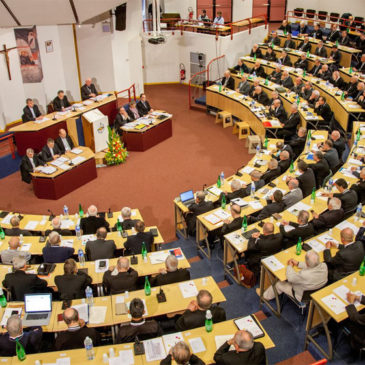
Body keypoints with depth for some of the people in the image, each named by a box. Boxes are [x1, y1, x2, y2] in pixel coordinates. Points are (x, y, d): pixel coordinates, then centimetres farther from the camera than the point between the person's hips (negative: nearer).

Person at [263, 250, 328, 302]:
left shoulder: (304, 275, -43)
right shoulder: (324, 266, -26)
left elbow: (290, 277, -22)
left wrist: (289, 266, -4)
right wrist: (298, 263, 2)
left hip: (304, 297, -6)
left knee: (279, 284, 13)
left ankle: (265, 296, 41)